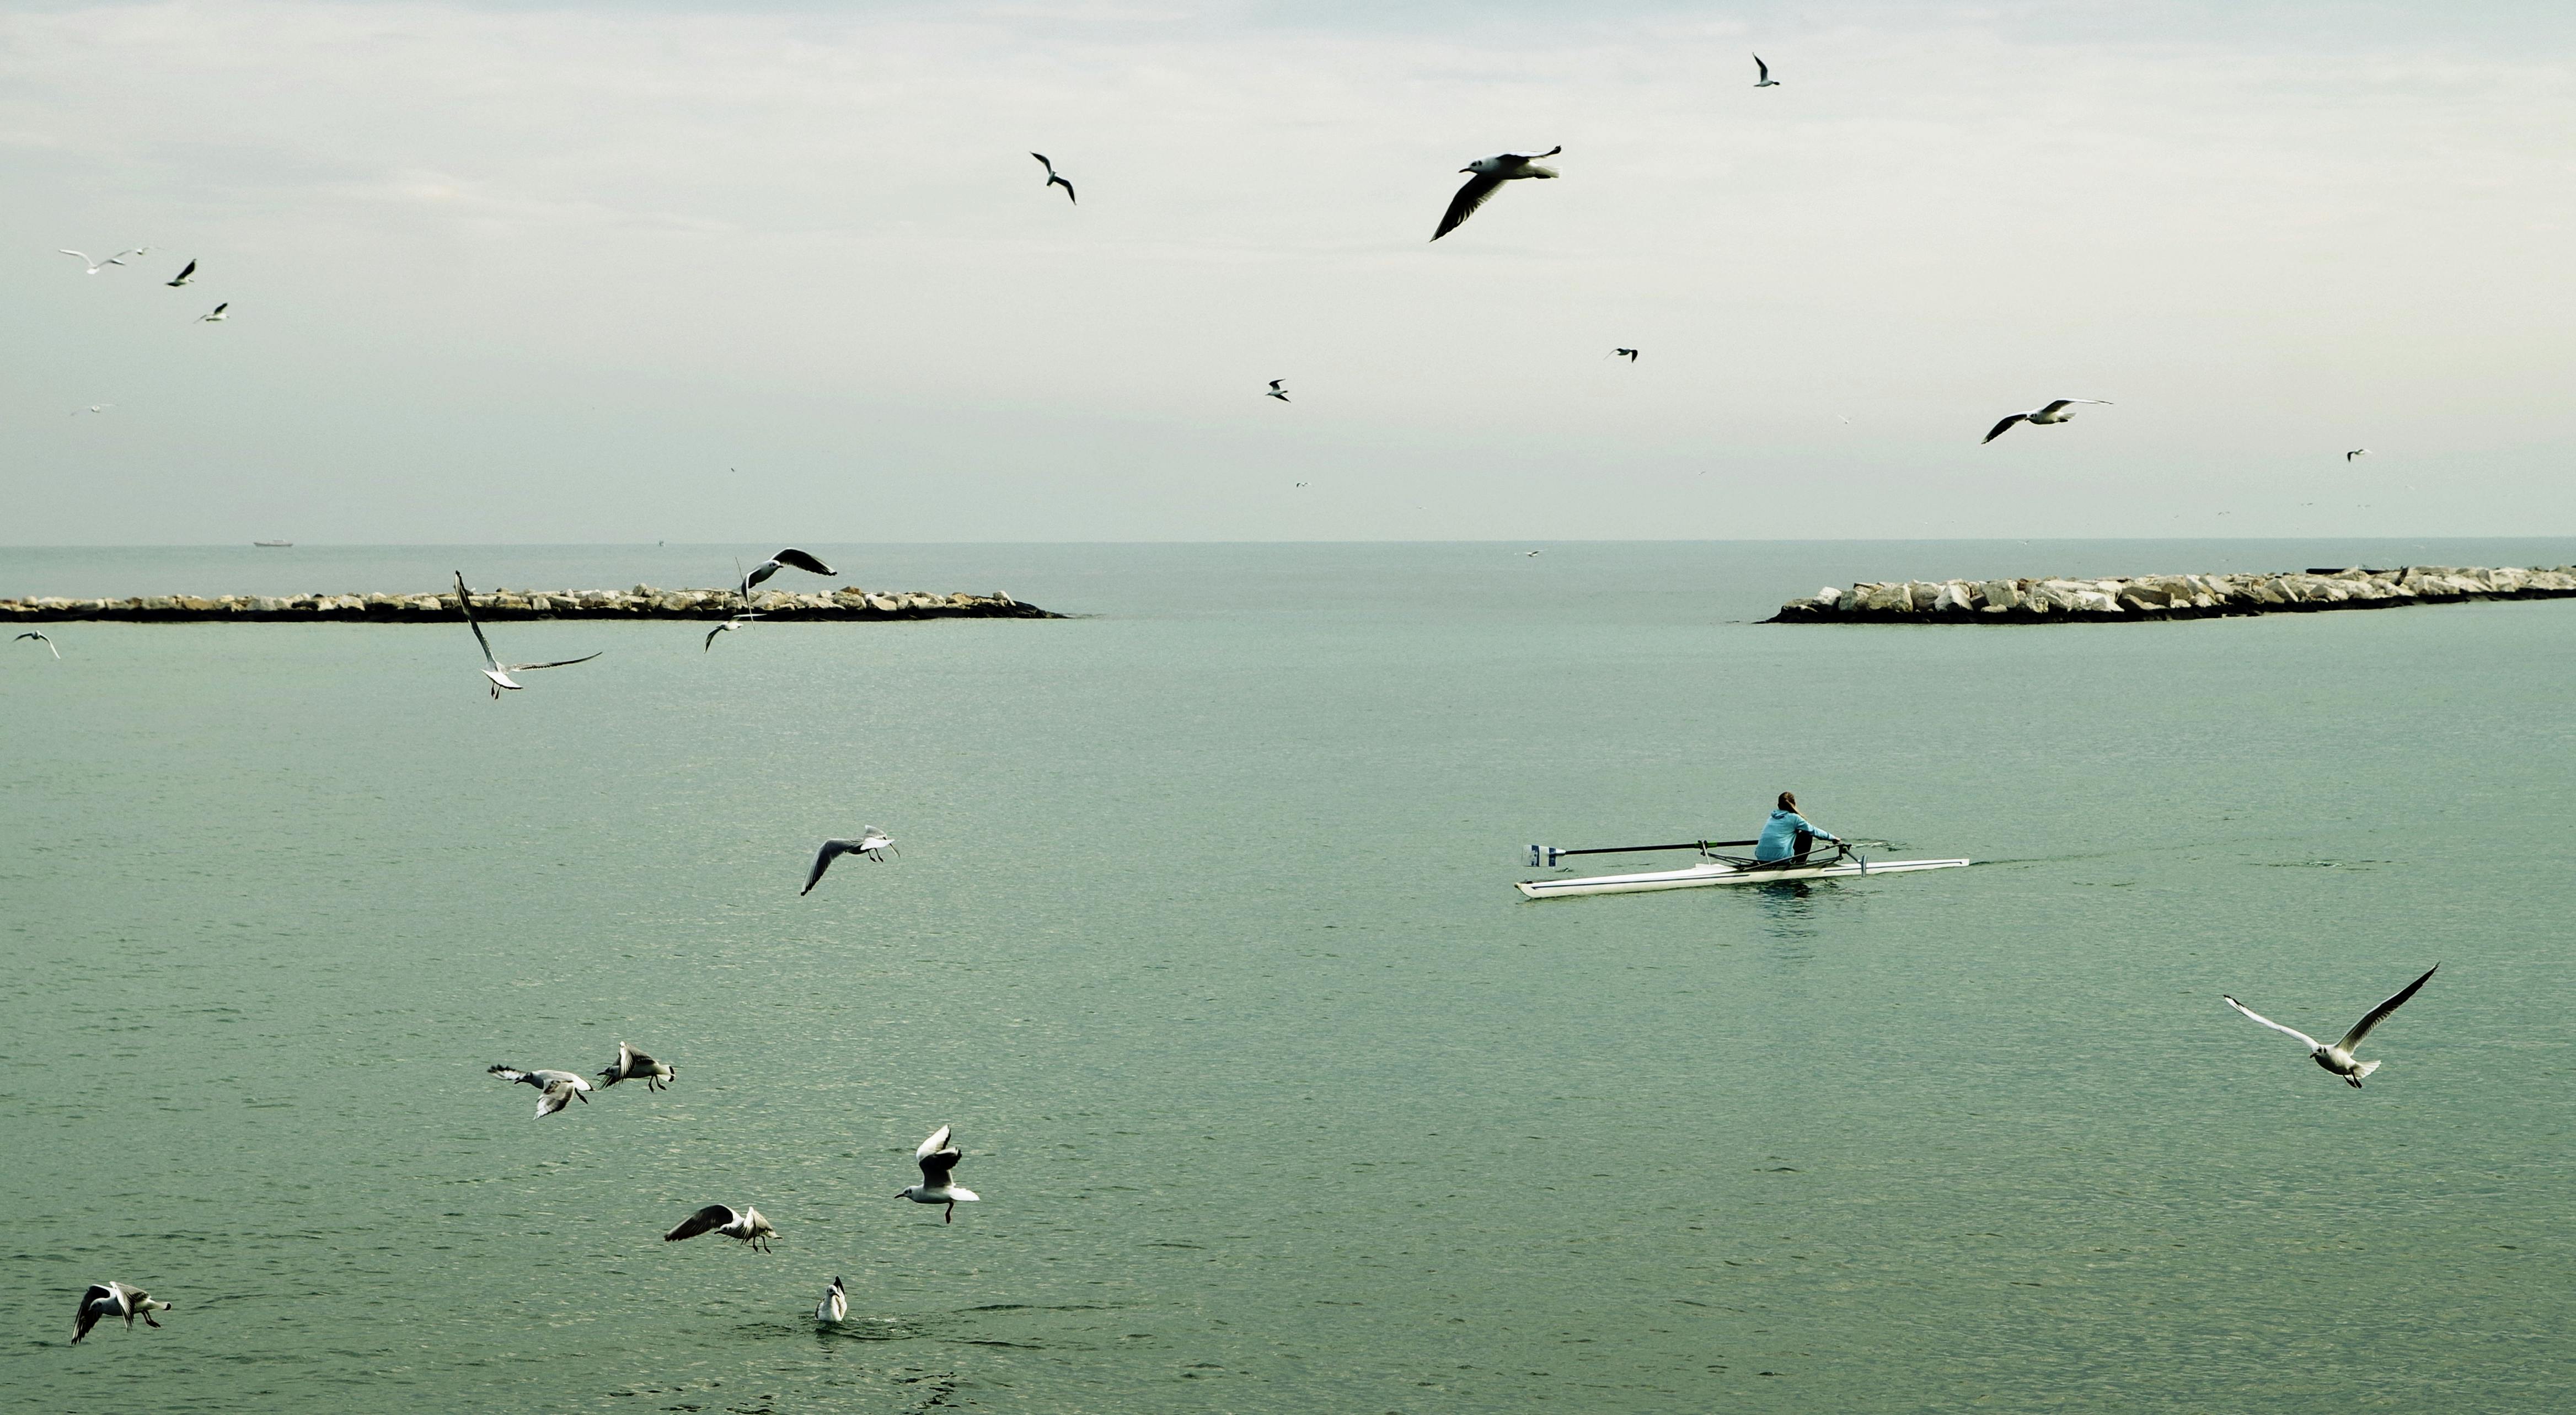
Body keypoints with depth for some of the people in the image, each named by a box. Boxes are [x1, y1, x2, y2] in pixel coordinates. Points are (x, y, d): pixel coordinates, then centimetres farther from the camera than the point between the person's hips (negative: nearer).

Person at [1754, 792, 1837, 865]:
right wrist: (1833, 838, 25)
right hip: (1780, 858, -6)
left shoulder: (1772, 818, 18)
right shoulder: (1794, 818, 0)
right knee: (1807, 836, 14)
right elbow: (1814, 831, 9)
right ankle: (1800, 864, 16)